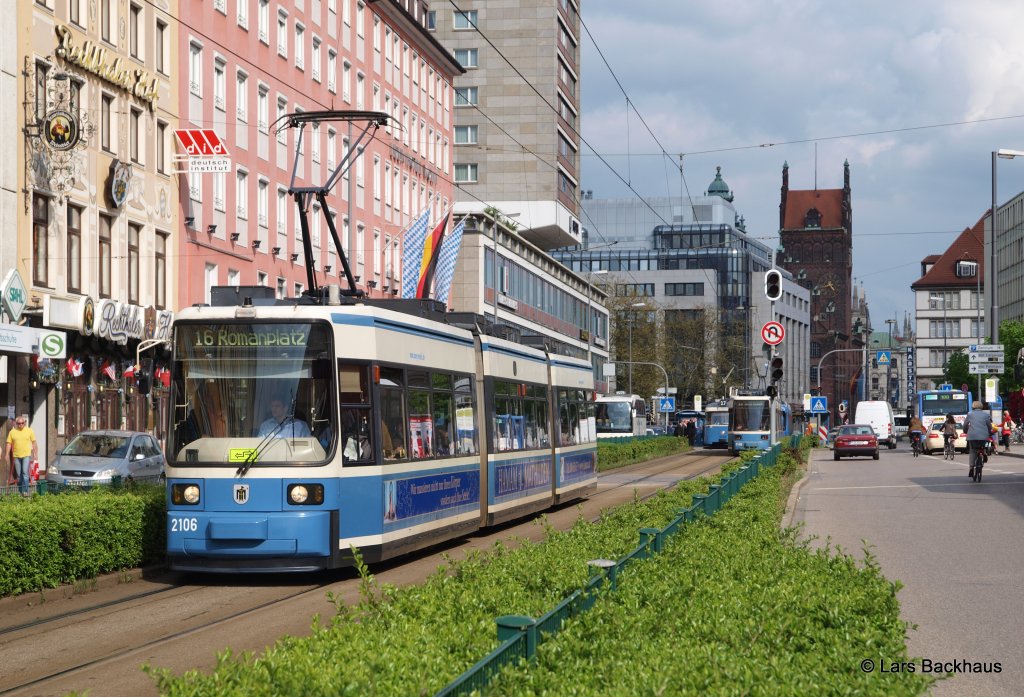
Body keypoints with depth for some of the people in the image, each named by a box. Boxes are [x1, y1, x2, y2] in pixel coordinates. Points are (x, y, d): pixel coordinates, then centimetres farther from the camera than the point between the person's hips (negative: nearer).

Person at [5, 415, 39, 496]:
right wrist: (7, 454, 0)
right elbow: (9, 443, 6)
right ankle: (20, 491, 16)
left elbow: (34, 443, 5)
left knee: (25, 473, -14)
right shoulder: (12, 432, 5)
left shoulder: (29, 431, 3)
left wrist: (36, 454, 0)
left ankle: (25, 491, -17)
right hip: (16, 456, 2)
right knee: (19, 475, 7)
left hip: (26, 455, -2)